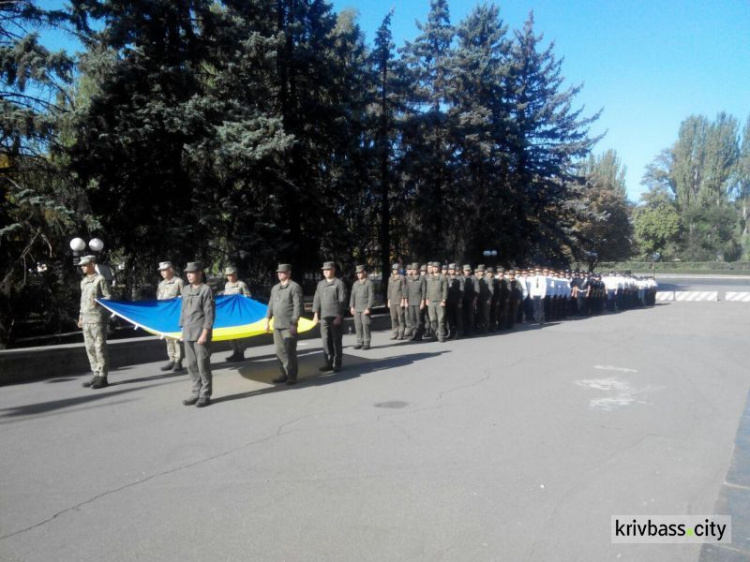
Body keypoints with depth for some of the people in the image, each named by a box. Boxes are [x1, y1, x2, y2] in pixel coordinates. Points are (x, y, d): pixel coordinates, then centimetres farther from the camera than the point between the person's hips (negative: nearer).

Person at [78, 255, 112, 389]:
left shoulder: (100, 279, -4)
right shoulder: (83, 281, 18)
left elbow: (109, 297, -6)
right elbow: (83, 300, 23)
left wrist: (98, 302, -22)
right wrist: (81, 316, 20)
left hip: (98, 318, -7)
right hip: (86, 319, 8)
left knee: (100, 347, -5)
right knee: (90, 348, 8)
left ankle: (102, 377, -1)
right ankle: (96, 375, 15)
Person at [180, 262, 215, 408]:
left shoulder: (206, 290, -8)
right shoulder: (185, 289, 13)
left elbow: (209, 313, -11)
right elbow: (183, 311, 18)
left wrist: (205, 334, -16)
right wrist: (183, 330, 13)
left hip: (201, 334, -7)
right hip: (188, 334, 7)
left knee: (203, 365, -1)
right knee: (191, 365, 11)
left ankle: (205, 395, 9)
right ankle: (196, 393, 21)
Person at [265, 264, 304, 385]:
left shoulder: (294, 287, -6)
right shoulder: (275, 288, 16)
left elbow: (298, 306, -11)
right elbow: (271, 305, 20)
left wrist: (294, 323, -15)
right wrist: (267, 321, 14)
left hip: (289, 326, -7)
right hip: (277, 325, 7)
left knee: (290, 351, -2)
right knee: (280, 351, 9)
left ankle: (292, 376, 8)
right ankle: (284, 373, 21)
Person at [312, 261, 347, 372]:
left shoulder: (339, 283, -4)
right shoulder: (320, 284, 13)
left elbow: (342, 300, -8)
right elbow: (317, 299, 12)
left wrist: (339, 316, -13)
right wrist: (316, 314, 5)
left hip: (336, 317, -5)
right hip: (324, 317, 5)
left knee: (337, 341, 2)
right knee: (326, 341, 6)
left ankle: (337, 364, 11)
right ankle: (329, 363, 15)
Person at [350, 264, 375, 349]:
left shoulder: (369, 283, -4)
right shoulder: (355, 283, 14)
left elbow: (371, 296, -8)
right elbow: (352, 295, 14)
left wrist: (368, 308, -14)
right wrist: (351, 306, 4)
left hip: (365, 309, -5)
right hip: (356, 309, 5)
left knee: (365, 326, -5)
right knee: (358, 326, 5)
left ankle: (366, 343, 2)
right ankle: (359, 343, 12)